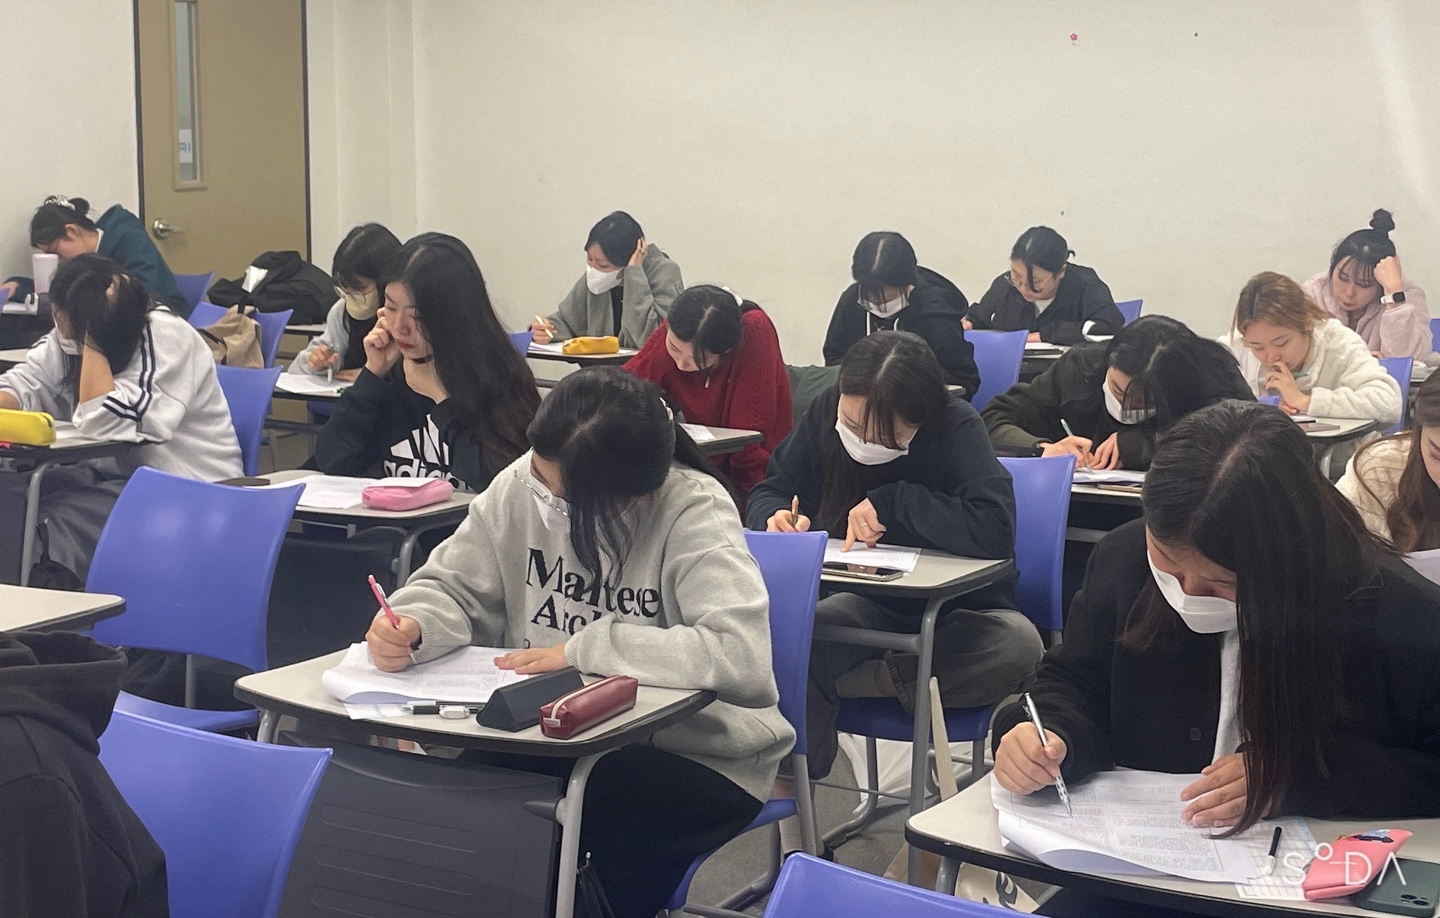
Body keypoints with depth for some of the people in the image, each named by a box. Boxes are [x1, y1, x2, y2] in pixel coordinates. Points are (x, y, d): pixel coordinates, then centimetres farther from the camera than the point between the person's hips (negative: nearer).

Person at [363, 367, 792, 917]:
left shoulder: (693, 511, -21)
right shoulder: (522, 484, -6)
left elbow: (741, 655, -34)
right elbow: (456, 586, 3)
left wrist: (584, 649, -29)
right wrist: (411, 623, -21)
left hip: (696, 753, -5)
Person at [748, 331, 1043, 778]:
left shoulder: (957, 429, -20)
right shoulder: (825, 414, -8)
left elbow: (995, 531, -34)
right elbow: (768, 493, 5)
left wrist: (891, 502, -30)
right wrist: (777, 517, -19)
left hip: (956, 611, -2)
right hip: (872, 606, 2)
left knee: (1018, 645, -36)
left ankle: (851, 680, -18)